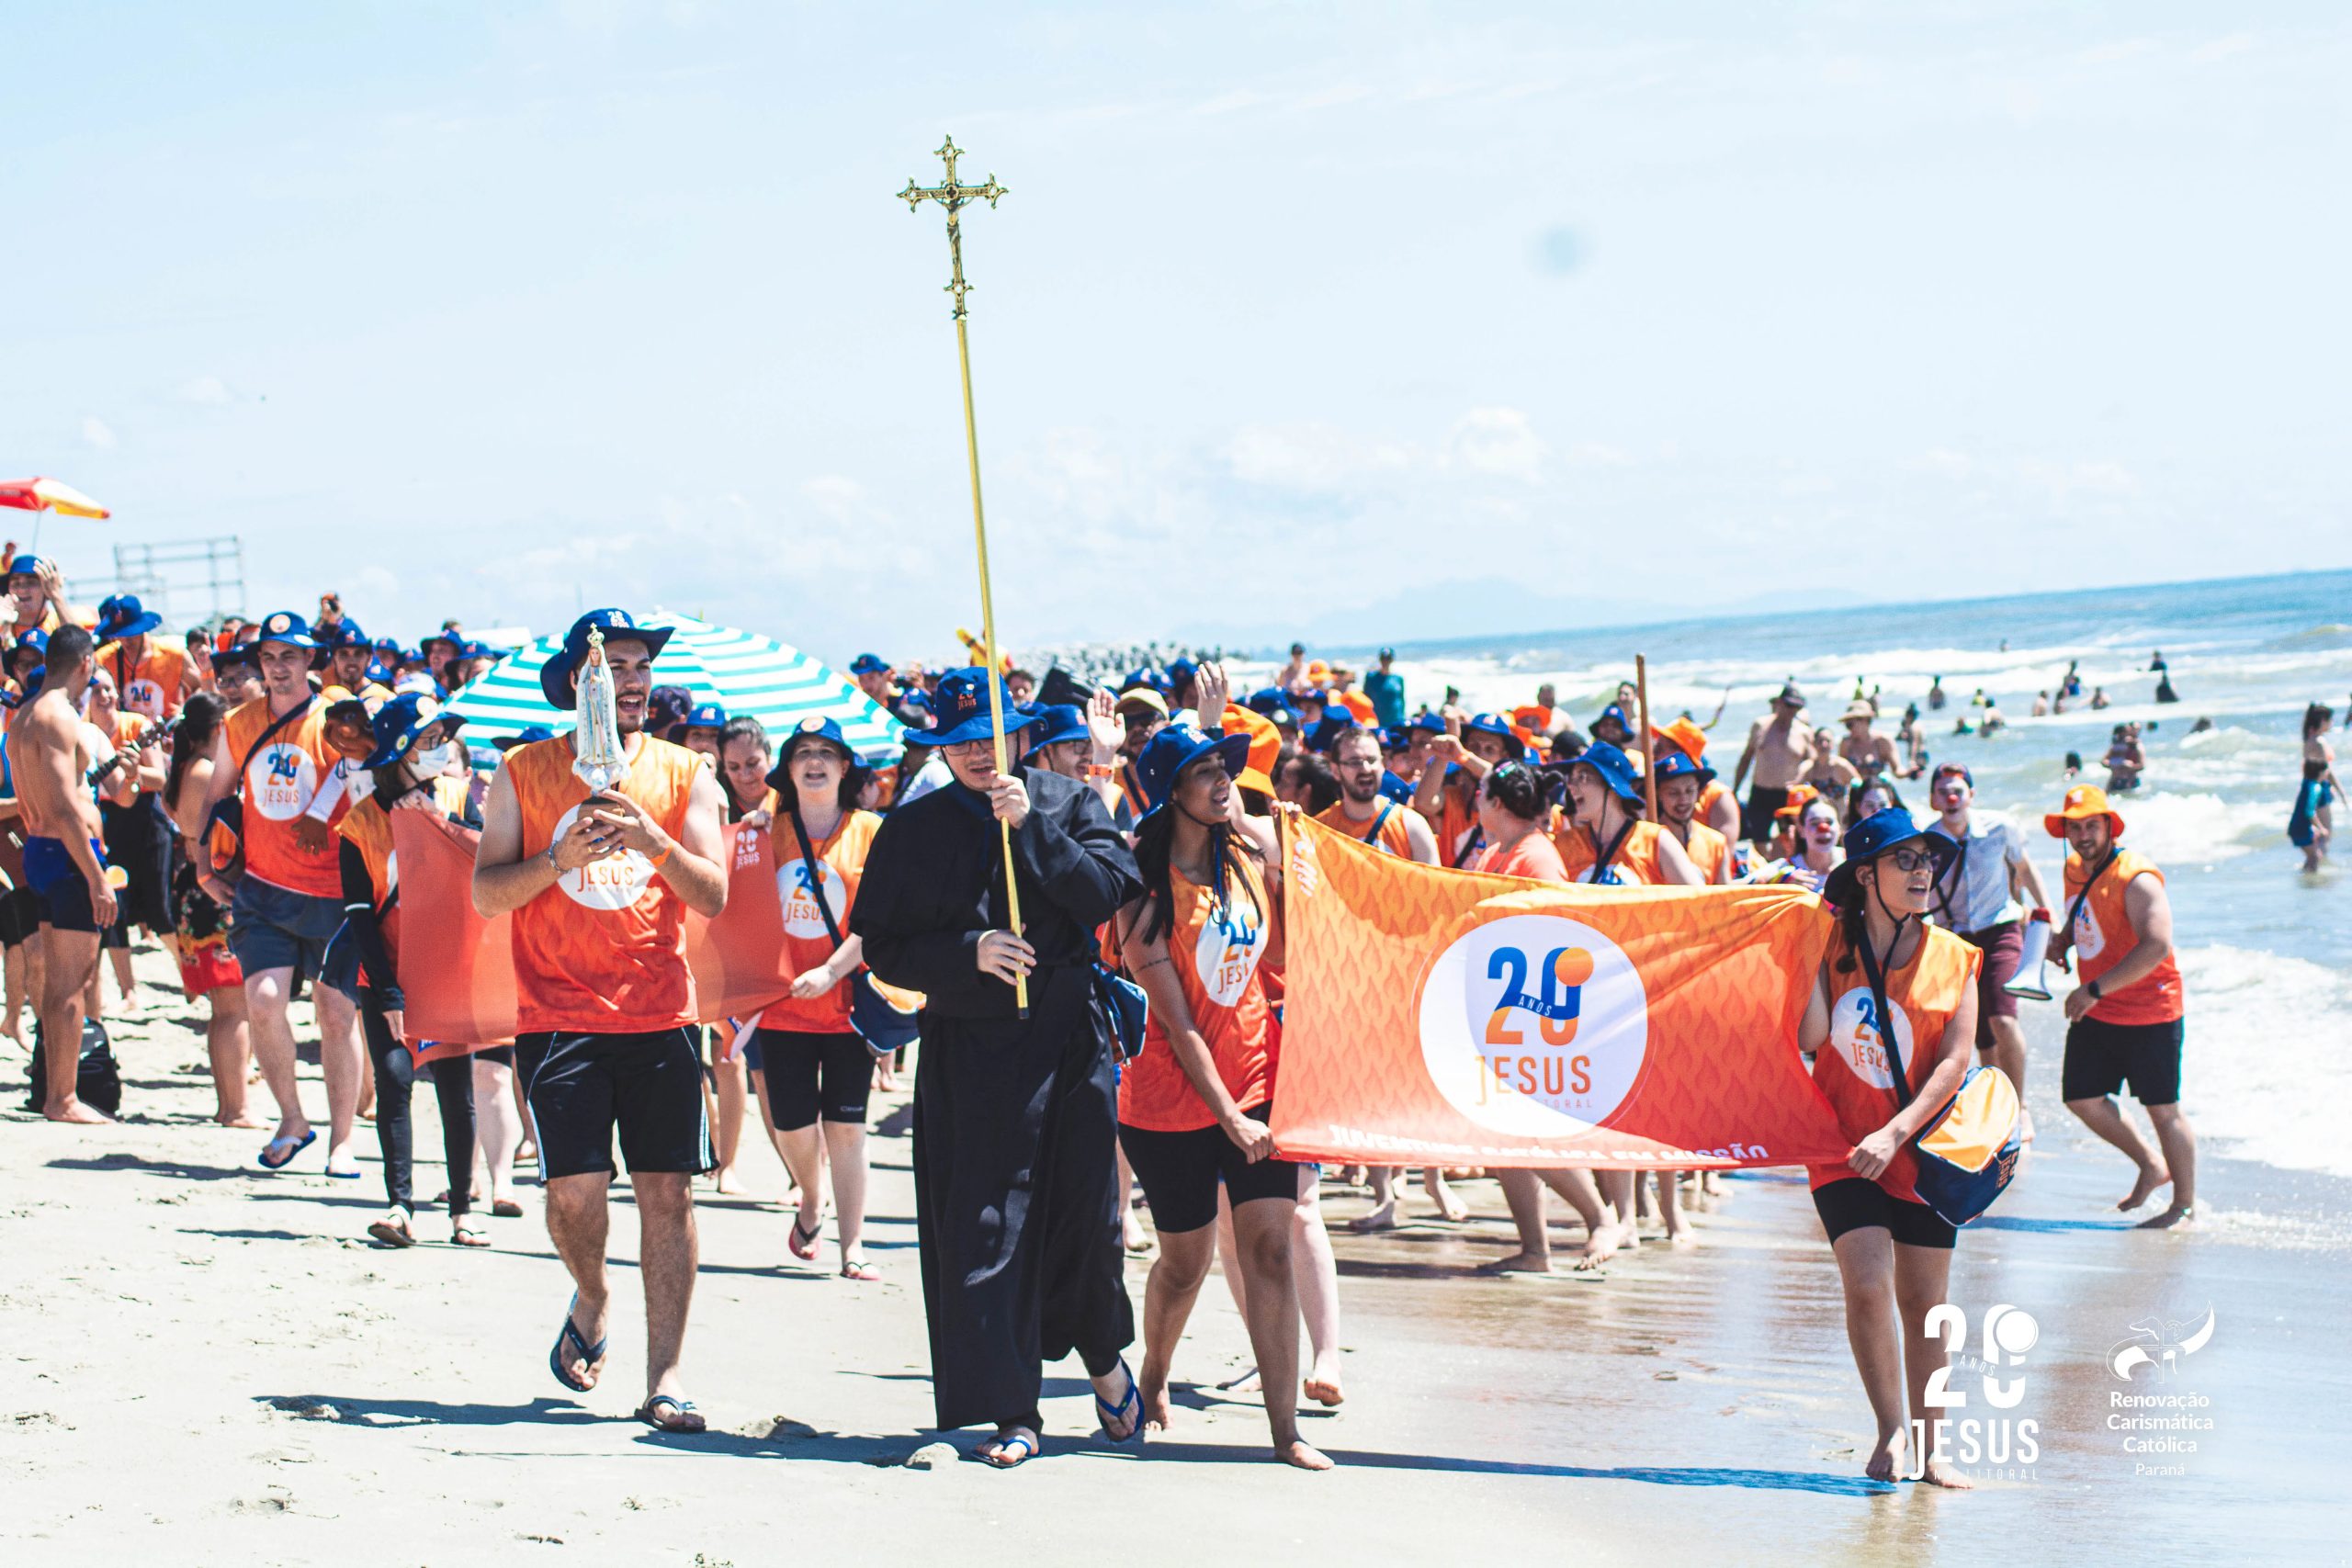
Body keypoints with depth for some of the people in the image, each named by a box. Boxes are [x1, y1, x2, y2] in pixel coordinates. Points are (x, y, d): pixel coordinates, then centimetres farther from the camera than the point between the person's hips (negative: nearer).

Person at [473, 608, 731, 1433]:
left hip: (659, 1014, 1)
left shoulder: (685, 774, 8)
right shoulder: (525, 771, 6)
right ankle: (592, 1297, 25)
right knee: (575, 1186, -9)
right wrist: (560, 859, -15)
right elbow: (487, 893, 1)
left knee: (667, 1190, -3)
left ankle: (665, 1378, 3)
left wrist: (656, 840, -17)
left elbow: (712, 897, 0)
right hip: (558, 1014, -1)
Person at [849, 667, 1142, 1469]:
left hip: (1069, 1036, 0)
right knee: (982, 1228, -4)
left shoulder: (1068, 803, 6)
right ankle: (1013, 1414, 3)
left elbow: (1110, 892, -8)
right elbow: (881, 947, 3)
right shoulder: (911, 829, 5)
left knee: (1087, 1213, 6)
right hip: (969, 1050, 0)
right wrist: (968, 953, -12)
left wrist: (1031, 826, -15)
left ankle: (1102, 1356, 35)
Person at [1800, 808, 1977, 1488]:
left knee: (1924, 1303, 7)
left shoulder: (1953, 958, 1)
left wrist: (1894, 1133, -18)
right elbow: (1809, 1036, -14)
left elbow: (1954, 1060, -6)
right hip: (1843, 1148, -2)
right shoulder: (1832, 944, -2)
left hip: (1922, 1147, 2)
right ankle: (1891, 1428, 3)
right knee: (1867, 1285, -16)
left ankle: (1928, 1448, 21)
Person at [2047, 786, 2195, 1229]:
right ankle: (2151, 1165, 29)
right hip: (2095, 1012, 8)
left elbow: (2157, 946, -31)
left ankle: (2185, 1204, 16)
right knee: (2081, 1098, 9)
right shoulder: (2075, 869, 6)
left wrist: (2094, 989, -31)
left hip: (2148, 1013, -8)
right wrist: (2059, 940, 6)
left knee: (2161, 1109, 1)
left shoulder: (2135, 878, -20)